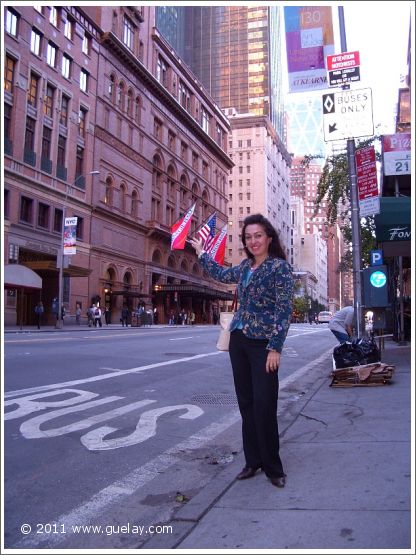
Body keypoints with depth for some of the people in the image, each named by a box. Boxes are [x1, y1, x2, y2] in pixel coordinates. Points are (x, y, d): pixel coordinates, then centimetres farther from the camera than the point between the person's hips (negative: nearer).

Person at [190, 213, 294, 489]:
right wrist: (201, 252, 40)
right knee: (246, 404, 10)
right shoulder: (245, 267, 12)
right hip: (238, 341, 7)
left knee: (264, 406, -7)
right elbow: (222, 274, 32)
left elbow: (284, 310, -13)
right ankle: (253, 461, 20)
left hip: (263, 345, -7)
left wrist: (275, 347, -18)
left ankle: (273, 467, 7)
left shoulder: (280, 267, -8)